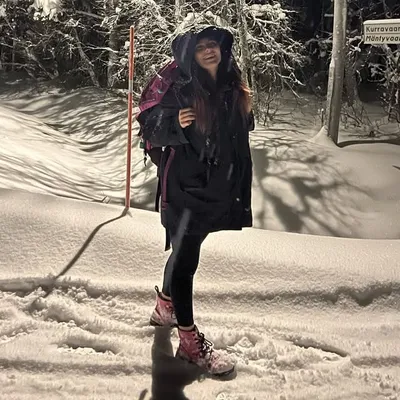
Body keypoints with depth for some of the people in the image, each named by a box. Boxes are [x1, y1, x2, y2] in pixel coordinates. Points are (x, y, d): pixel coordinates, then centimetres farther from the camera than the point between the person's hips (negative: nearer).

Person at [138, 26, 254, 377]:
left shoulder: (234, 89, 4)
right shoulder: (179, 90, -13)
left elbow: (243, 130, 17)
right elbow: (150, 130, -10)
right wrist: (175, 125, -27)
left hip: (219, 188, 6)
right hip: (185, 187, -6)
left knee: (185, 253, 20)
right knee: (185, 258, 0)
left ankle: (165, 307, 42)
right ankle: (190, 341, 10)